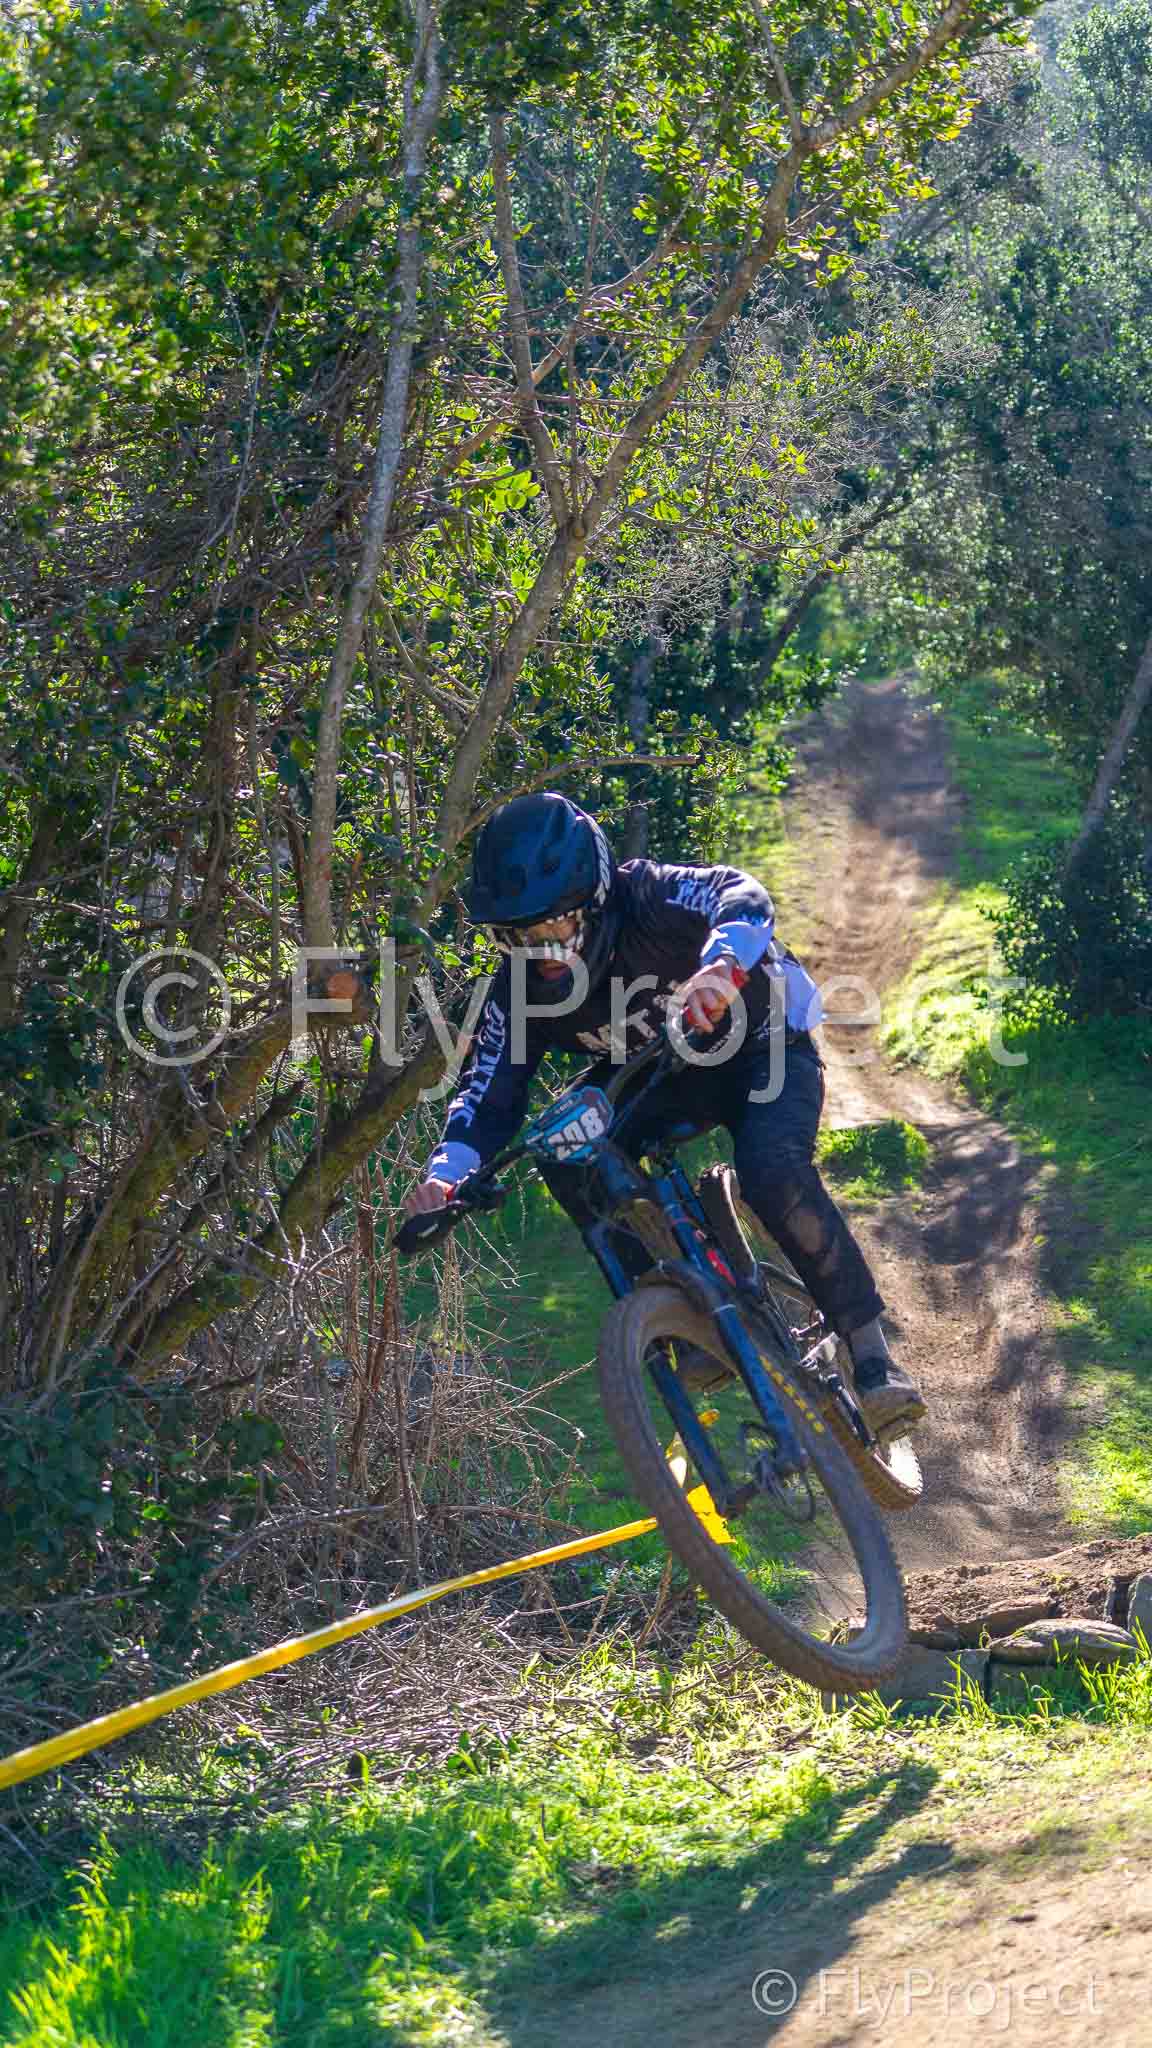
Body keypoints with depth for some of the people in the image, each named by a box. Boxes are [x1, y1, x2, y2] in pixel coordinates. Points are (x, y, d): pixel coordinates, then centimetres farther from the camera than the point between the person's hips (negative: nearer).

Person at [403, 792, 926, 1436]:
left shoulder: (646, 896, -30)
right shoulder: (518, 993, -17)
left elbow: (742, 897, -48)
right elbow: (488, 1098, -18)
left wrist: (722, 963, -70)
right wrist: (446, 1175, -38)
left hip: (762, 1049, -5)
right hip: (661, 1081, 5)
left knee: (773, 1170, -33)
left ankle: (873, 1355, -21)